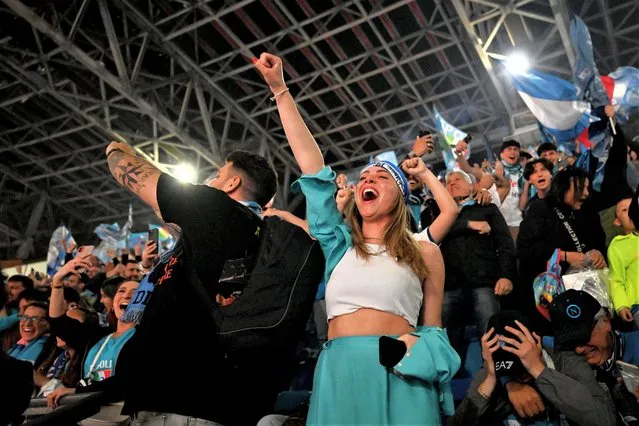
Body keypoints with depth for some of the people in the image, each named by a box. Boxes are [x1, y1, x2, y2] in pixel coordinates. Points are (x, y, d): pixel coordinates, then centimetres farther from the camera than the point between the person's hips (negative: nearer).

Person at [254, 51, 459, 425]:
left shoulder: (423, 253, 10)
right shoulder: (341, 244, 13)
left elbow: (434, 328, 14)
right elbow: (312, 165, 9)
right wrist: (280, 90, 8)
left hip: (399, 376, -1)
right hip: (339, 371, 2)